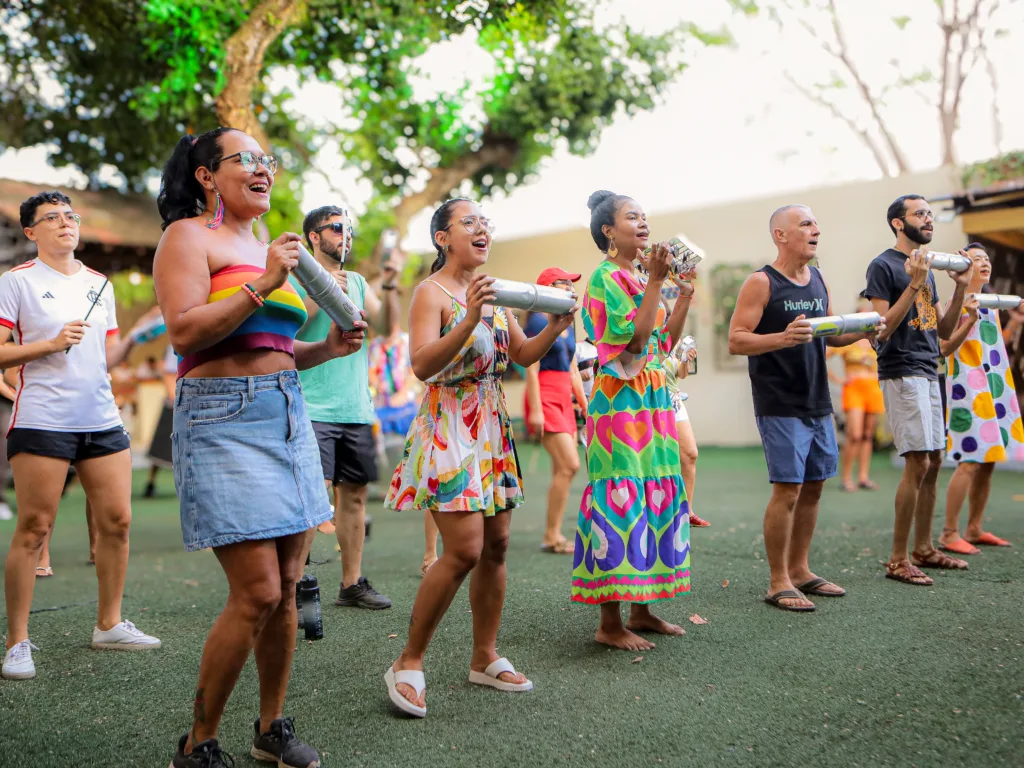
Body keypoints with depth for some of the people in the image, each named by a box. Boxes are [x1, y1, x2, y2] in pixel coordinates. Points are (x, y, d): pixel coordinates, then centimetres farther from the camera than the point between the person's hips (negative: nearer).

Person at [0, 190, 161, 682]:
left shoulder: (100, 284, 17)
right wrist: (52, 343, -15)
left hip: (102, 420, 5)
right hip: (42, 421, -5)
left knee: (117, 521, 5)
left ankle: (109, 625, 20)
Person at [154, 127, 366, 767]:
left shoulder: (266, 247, 21)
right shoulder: (188, 235, -1)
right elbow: (185, 332, -14)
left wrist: (329, 347, 9)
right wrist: (262, 283, -16)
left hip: (287, 413, 8)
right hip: (224, 417, -7)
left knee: (287, 585, 8)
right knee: (258, 592, -10)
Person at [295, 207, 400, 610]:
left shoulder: (357, 282, 17)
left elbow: (384, 326, 5)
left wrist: (389, 288, -9)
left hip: (357, 409, 6)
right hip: (314, 407, -5)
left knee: (354, 494, 9)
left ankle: (351, 584, 18)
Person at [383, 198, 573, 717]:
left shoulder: (492, 291, 14)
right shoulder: (431, 292, -8)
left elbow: (523, 355, 14)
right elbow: (422, 366, -21)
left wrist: (555, 327, -4)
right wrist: (469, 321, -32)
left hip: (493, 429, 8)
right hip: (448, 427, -7)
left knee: (496, 544, 8)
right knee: (464, 550, -14)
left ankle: (485, 658, 22)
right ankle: (408, 664, 1)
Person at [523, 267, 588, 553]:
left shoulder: (567, 326, 17)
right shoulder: (537, 321, -8)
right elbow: (531, 369, -14)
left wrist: (585, 406, 15)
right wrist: (535, 409, -19)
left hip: (564, 400, 9)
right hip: (545, 398, -9)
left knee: (562, 469, 6)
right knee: (569, 465, -14)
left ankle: (554, 534, 11)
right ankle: (551, 537, -6)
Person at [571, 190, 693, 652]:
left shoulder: (639, 278, 17)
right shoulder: (605, 277, -8)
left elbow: (666, 340, 16)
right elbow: (634, 338, -18)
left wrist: (687, 288, 13)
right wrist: (655, 283, -16)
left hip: (652, 398, 9)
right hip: (620, 400, -9)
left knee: (655, 493, 9)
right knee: (621, 495, -8)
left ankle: (641, 609, 19)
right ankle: (610, 623, -1)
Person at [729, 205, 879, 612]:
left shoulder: (818, 280, 13)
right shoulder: (761, 283, -9)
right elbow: (736, 341, -15)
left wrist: (862, 330, 2)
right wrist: (783, 337, -30)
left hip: (818, 403, 7)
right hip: (780, 406, -7)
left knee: (813, 487, 12)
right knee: (787, 489, -7)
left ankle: (799, 569, 26)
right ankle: (778, 582, 4)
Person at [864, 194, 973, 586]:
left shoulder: (926, 267, 17)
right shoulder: (883, 266, -8)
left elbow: (944, 331, 17)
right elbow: (883, 330, -16)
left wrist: (961, 288, 5)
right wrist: (914, 285, -20)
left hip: (928, 373, 9)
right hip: (901, 373, -9)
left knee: (933, 461, 10)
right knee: (917, 463, -12)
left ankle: (923, 549, 20)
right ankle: (898, 559, -5)